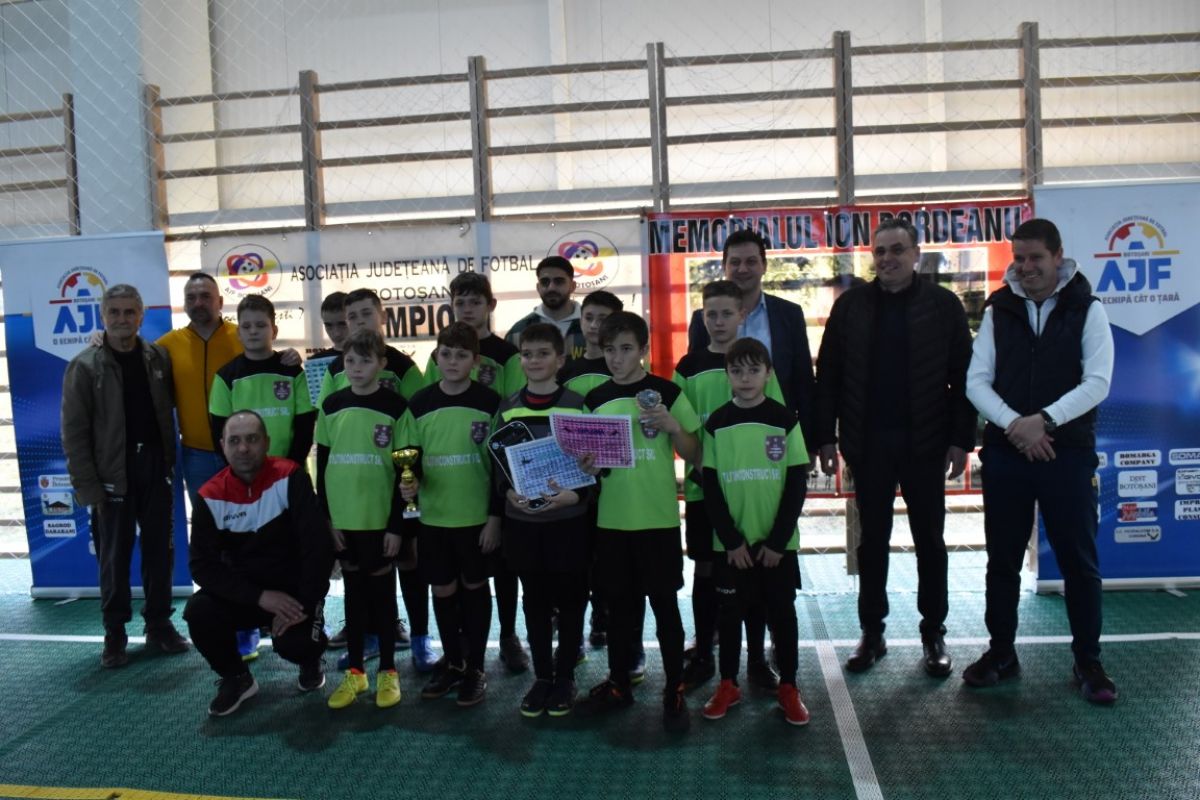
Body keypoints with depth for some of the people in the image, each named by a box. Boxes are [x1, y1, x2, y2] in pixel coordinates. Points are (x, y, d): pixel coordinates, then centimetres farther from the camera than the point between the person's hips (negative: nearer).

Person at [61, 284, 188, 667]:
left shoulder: (159, 358, 3)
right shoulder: (85, 366, -6)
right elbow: (74, 432, -7)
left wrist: (170, 459, -1)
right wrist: (88, 486, -11)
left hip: (154, 467, 3)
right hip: (112, 475, -3)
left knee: (160, 551, 9)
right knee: (114, 557, 6)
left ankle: (159, 624, 23)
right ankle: (115, 634, 19)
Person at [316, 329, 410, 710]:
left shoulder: (395, 406, -6)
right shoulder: (332, 406, 3)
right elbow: (322, 465, 7)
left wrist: (396, 524, -9)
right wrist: (326, 518, 2)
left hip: (381, 518, -3)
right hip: (343, 518, 3)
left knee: (382, 591, 7)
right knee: (354, 591, 12)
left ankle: (387, 671, 20)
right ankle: (354, 671, 24)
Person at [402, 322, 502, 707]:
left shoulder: (489, 402, -6)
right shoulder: (419, 404, 2)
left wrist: (496, 516, -8)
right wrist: (409, 483, -12)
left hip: (478, 516, -3)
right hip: (433, 517, 3)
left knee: (474, 587, 9)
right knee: (443, 590, 11)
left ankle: (475, 668, 22)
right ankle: (452, 663, 29)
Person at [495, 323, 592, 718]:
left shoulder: (578, 406, -4)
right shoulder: (507, 409, 5)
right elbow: (498, 464, 9)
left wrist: (574, 495, -19)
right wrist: (508, 494, -10)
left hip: (569, 521, -2)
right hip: (523, 522, 3)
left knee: (570, 601, 8)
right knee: (535, 602, 12)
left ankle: (565, 678, 23)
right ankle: (541, 677, 25)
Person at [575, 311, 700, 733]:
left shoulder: (667, 393, -5)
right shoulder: (595, 399, 5)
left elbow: (694, 456, -3)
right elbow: (587, 457, 12)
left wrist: (673, 426, -20)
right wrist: (587, 464, -10)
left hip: (659, 519, -3)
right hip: (611, 520, 3)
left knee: (664, 604, 4)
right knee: (618, 604, 14)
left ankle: (675, 691, 16)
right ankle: (619, 685, 28)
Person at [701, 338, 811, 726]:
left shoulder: (784, 420, -4)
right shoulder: (717, 423, -1)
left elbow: (797, 484, -4)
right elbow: (710, 487, -2)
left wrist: (778, 540, -10)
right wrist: (732, 540, -9)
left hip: (777, 542, -1)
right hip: (731, 543, 1)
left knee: (782, 612, 8)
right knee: (730, 612, 10)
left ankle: (788, 687, 22)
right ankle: (728, 685, 23)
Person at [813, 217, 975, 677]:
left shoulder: (943, 305, -1)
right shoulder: (850, 305, 2)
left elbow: (962, 377, -1)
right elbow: (828, 376, 3)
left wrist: (960, 440, -7)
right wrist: (826, 438, -3)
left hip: (925, 443, -1)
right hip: (869, 443, 1)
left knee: (930, 540, 9)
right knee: (872, 540, 9)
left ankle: (933, 634, 22)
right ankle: (872, 633, 20)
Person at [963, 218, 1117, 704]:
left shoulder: (1087, 310, 0)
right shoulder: (998, 311, 6)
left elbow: (1097, 382, -9)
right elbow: (976, 381, -1)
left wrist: (1044, 420, -20)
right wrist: (1014, 424, -16)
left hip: (1068, 453, -2)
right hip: (1005, 453, 2)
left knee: (1079, 560, 6)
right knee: (1002, 558, 10)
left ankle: (1088, 661, 20)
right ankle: (1001, 653, 23)